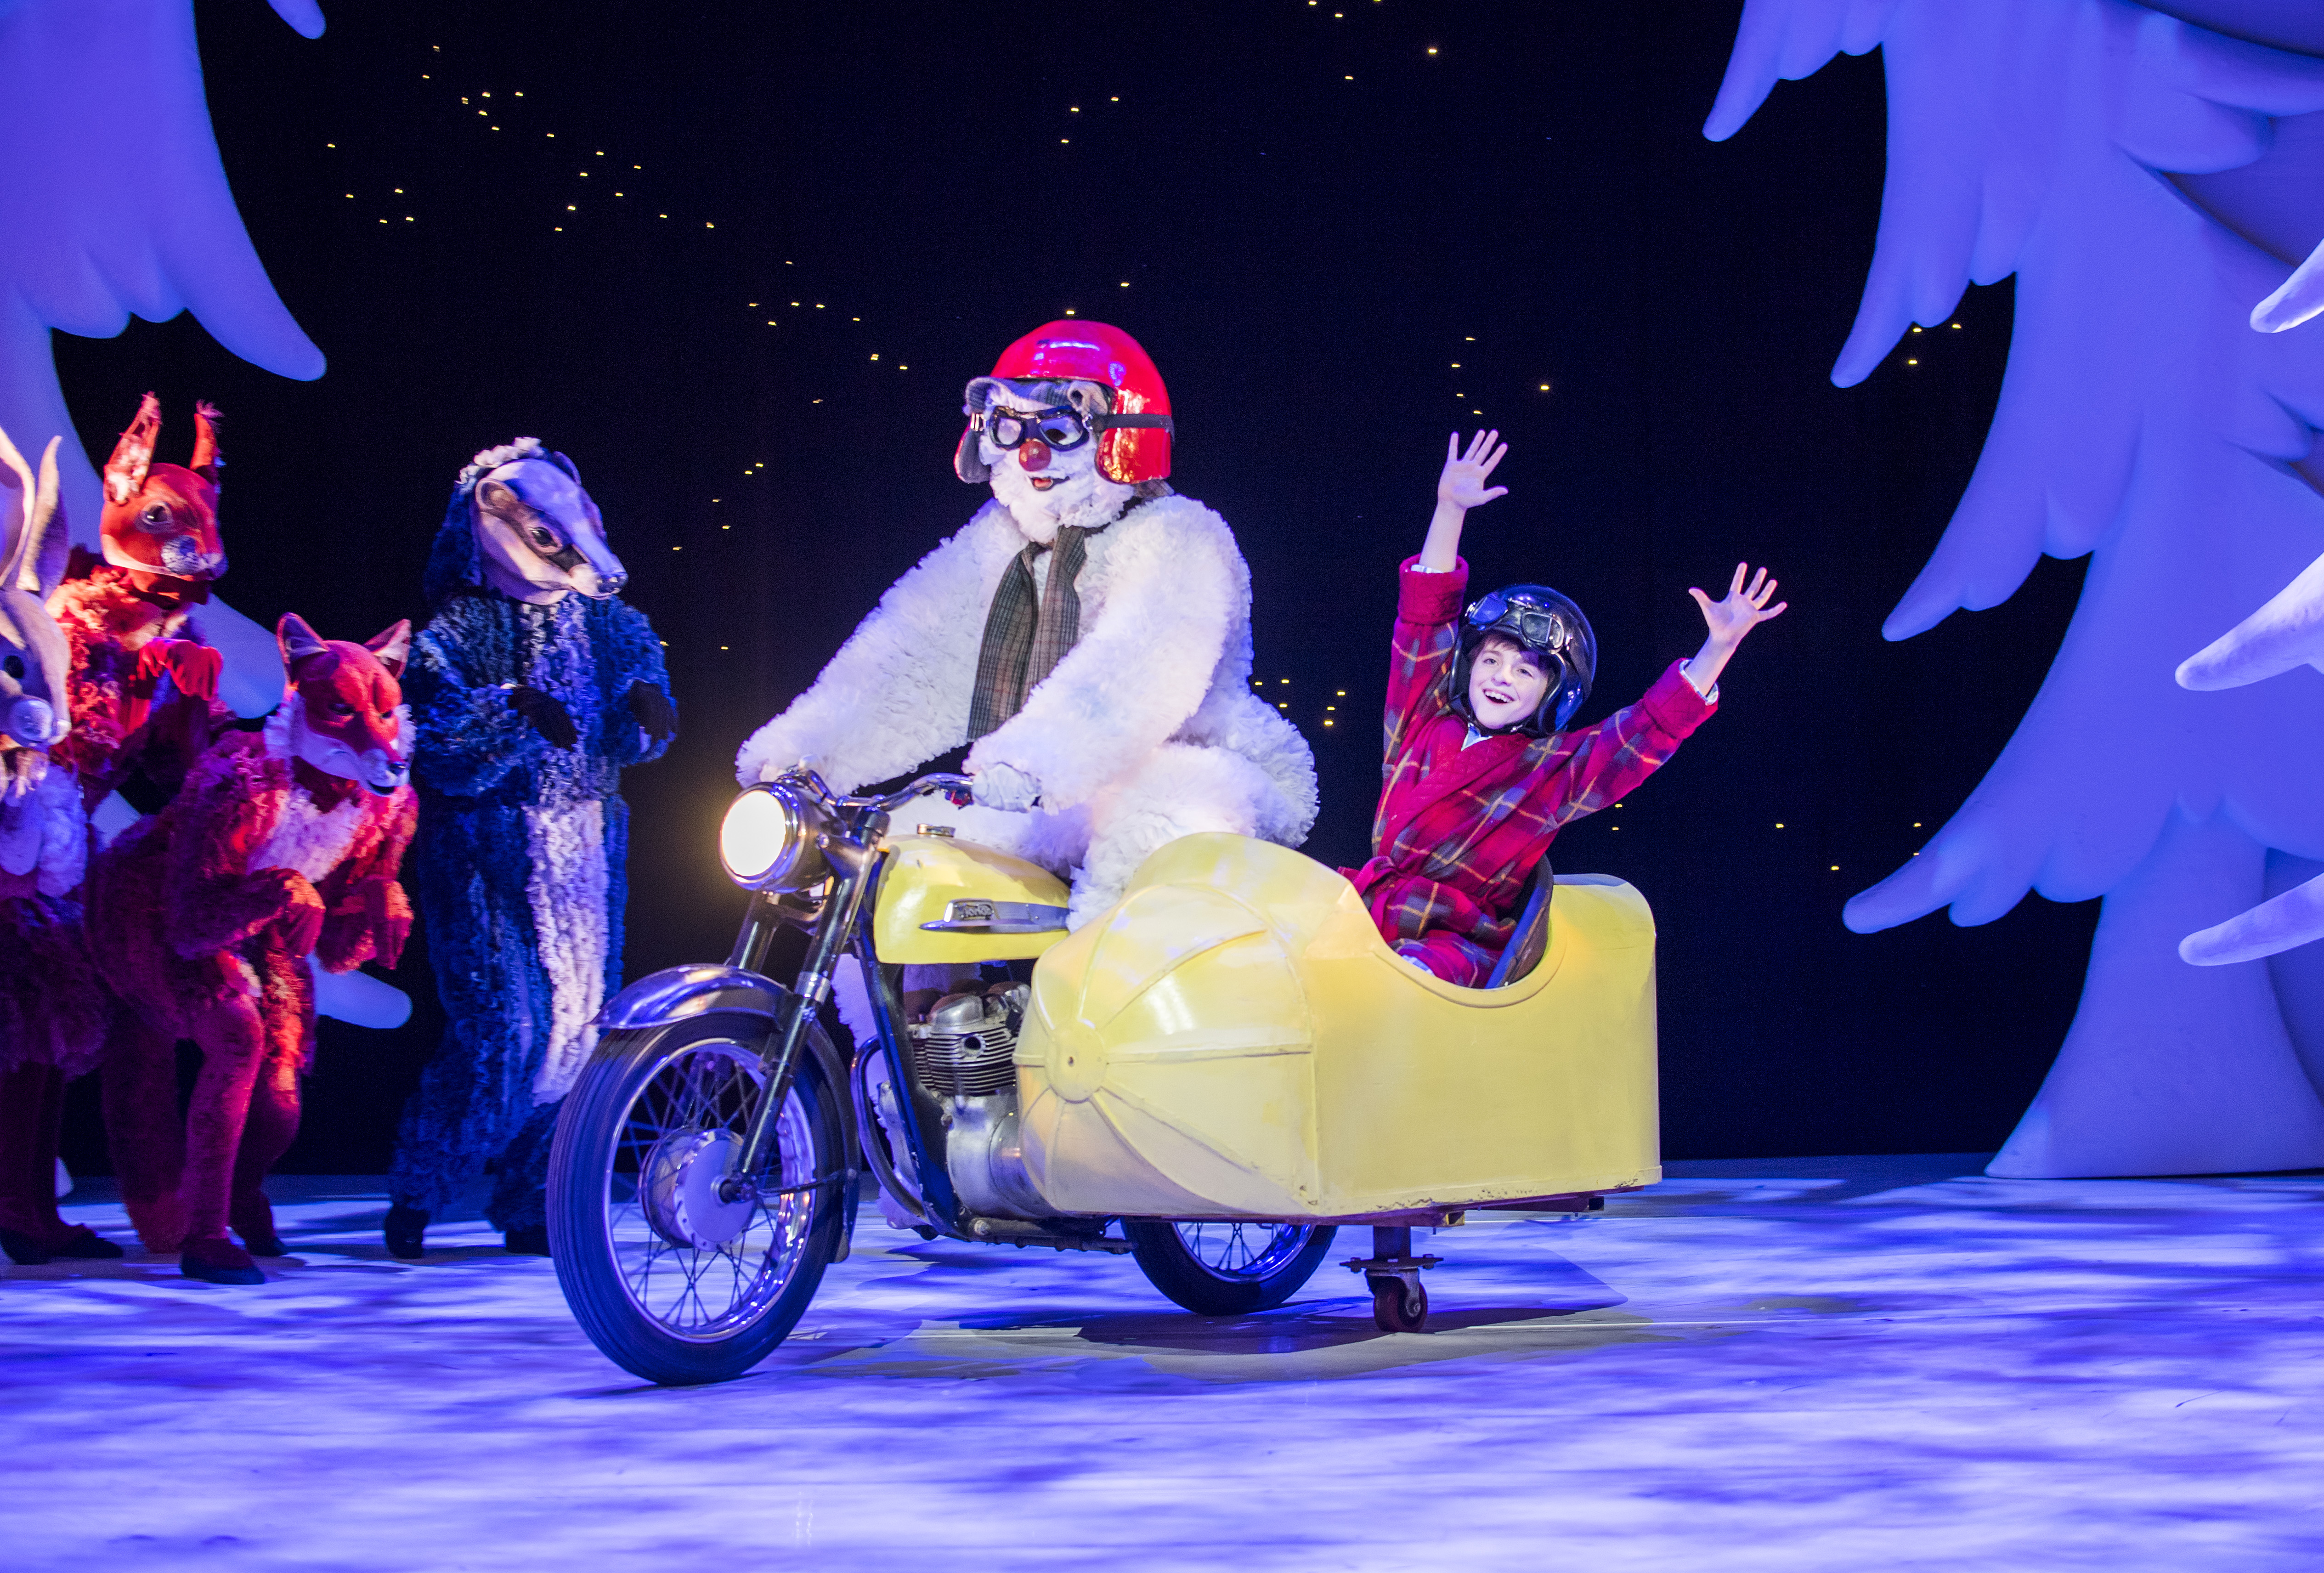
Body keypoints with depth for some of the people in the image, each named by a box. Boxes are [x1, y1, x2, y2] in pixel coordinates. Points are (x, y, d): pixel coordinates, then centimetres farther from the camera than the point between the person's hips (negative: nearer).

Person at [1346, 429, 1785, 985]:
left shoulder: (1557, 770, 8)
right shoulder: (1424, 722, 16)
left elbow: (1653, 728, -3)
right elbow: (1426, 616, 13)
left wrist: (1719, 647, -15)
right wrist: (1449, 510, 6)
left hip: (1453, 943, -4)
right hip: (1369, 906, 4)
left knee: (1413, 972, -38)